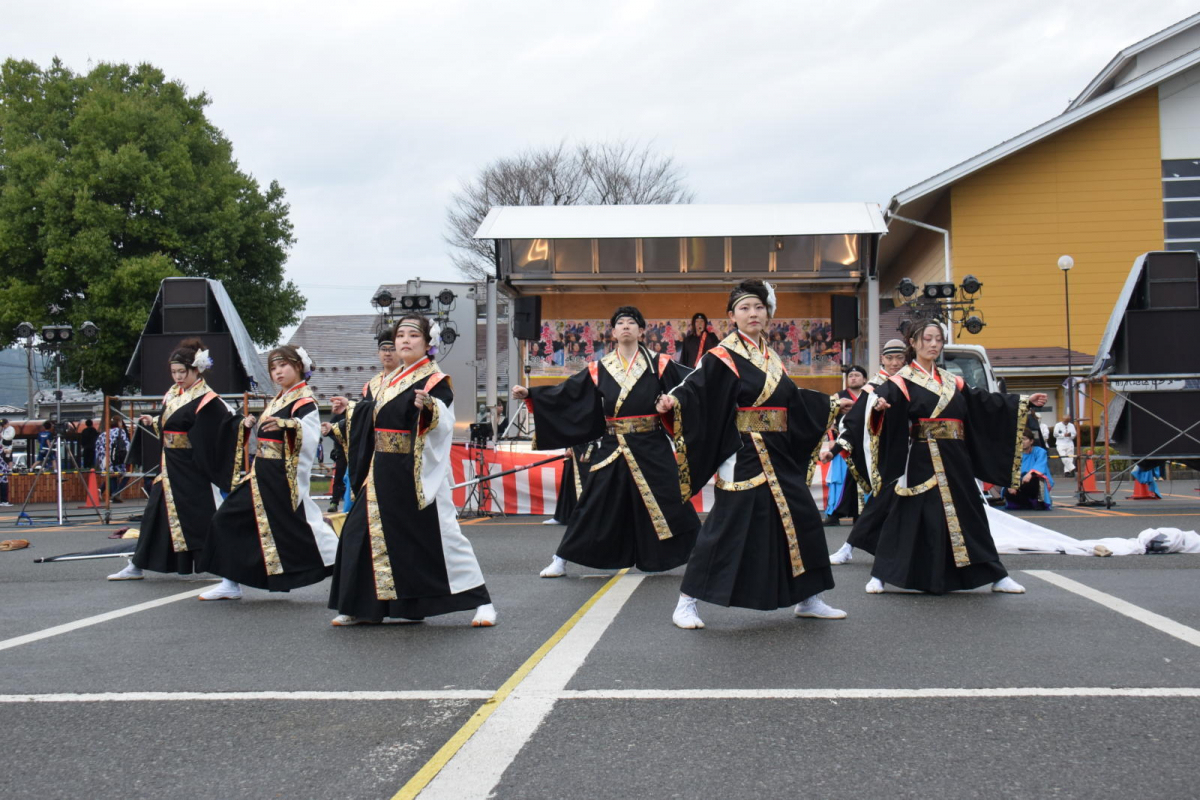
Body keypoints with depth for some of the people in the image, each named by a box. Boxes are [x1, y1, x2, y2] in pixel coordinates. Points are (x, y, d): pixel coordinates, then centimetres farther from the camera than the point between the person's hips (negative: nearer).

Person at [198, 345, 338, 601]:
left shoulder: (305, 401, -9)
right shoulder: (276, 400, 16)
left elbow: (310, 436, -24)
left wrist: (285, 424, -40)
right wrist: (252, 425, 8)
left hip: (284, 477, -9)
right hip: (262, 473, 9)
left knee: (297, 527, -7)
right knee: (227, 519, 7)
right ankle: (231, 584, 14)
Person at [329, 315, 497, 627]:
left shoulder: (435, 381, -7)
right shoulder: (388, 382, 16)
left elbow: (443, 422, -24)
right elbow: (369, 415, 27)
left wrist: (428, 406, -43)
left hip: (418, 473, -8)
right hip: (383, 472, 8)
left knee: (440, 533, -9)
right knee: (362, 533, 8)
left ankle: (481, 601, -1)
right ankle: (362, 607, 21)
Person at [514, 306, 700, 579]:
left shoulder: (659, 365, 1)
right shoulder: (599, 370, 5)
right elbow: (564, 393, 4)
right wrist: (530, 394, -4)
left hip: (652, 449, -1)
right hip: (612, 450, 1)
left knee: (668, 504, 0)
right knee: (595, 505, 4)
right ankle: (561, 559, 15)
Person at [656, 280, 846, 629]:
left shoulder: (770, 358, 15)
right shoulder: (722, 357, -7)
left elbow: (793, 397, 28)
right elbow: (695, 388, -18)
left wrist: (831, 403, 37)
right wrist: (672, 400, -39)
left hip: (778, 454, 7)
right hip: (743, 454, -7)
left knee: (801, 517, 9)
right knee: (727, 524, -10)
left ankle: (807, 599, 24)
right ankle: (686, 602, 0)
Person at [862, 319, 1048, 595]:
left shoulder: (953, 383, 17)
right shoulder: (903, 381, -2)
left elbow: (984, 401, 22)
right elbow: (885, 396, -21)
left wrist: (1024, 402, 20)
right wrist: (879, 404, -45)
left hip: (955, 462, 5)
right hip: (921, 462, -5)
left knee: (967, 516, 10)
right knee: (909, 517, -4)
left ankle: (996, 576, 18)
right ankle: (879, 575, 7)